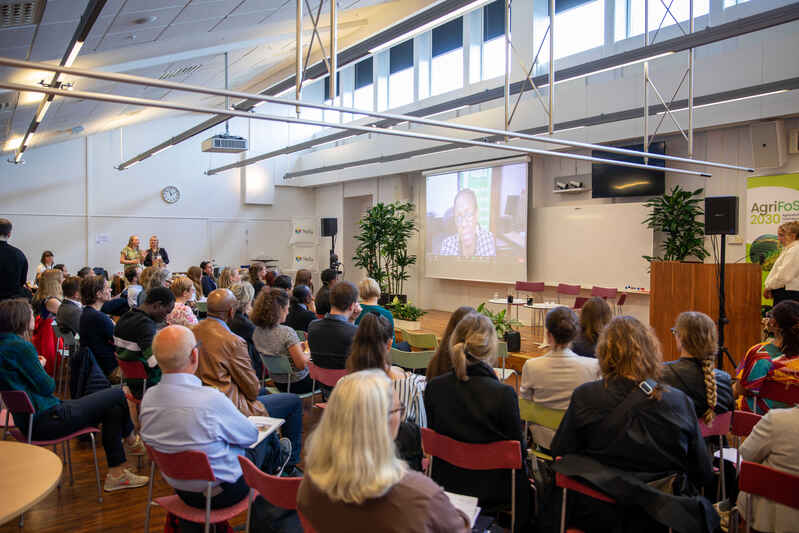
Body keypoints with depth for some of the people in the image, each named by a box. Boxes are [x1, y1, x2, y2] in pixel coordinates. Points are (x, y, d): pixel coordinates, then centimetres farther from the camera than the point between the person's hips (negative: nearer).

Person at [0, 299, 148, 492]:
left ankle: (116, 474, 15)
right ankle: (131, 441, 21)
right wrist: (42, 367, 2)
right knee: (117, 395, -5)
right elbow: (46, 387, -15)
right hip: (46, 420, -11)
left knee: (113, 408, 11)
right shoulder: (20, 347, -20)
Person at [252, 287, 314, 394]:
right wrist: (309, 353, -6)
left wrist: (298, 346, 11)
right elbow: (301, 364, -26)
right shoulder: (287, 333, -30)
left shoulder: (257, 332, -6)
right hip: (296, 384, -7)